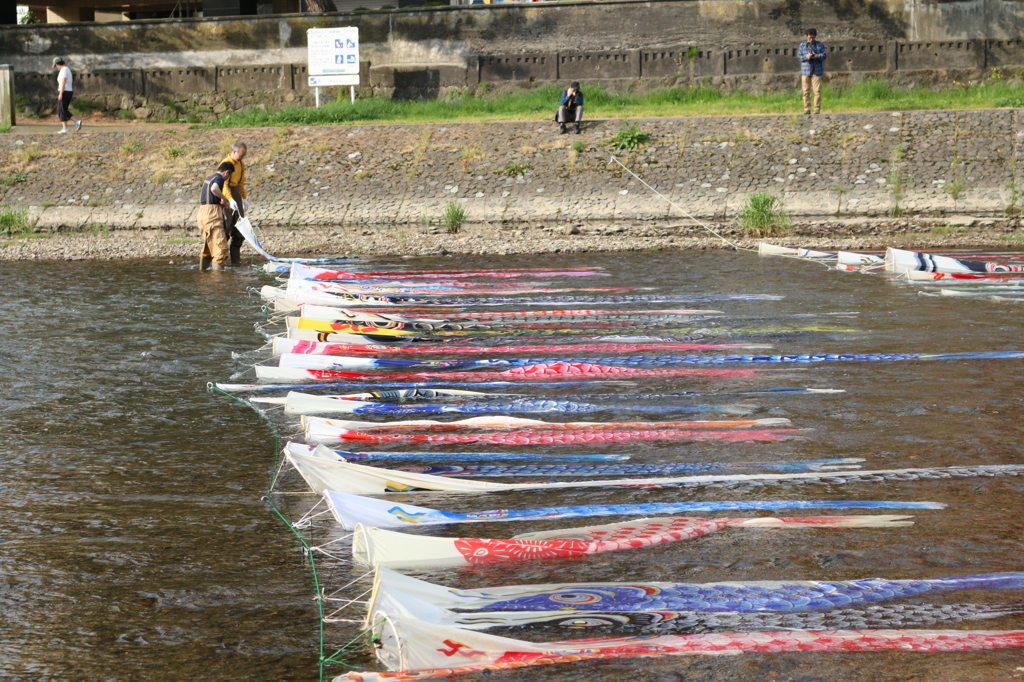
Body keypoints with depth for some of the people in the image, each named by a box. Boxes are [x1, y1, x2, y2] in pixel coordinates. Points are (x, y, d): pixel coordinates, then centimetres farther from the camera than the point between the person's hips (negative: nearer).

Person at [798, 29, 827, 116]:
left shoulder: (819, 45, 8)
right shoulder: (802, 45, 10)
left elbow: (824, 54, 3)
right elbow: (799, 56, 4)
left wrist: (818, 56, -18)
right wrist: (806, 57, -16)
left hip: (817, 70, -1)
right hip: (806, 70, 1)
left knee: (817, 91, -5)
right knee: (806, 91, 1)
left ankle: (817, 109, 0)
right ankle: (807, 109, 6)